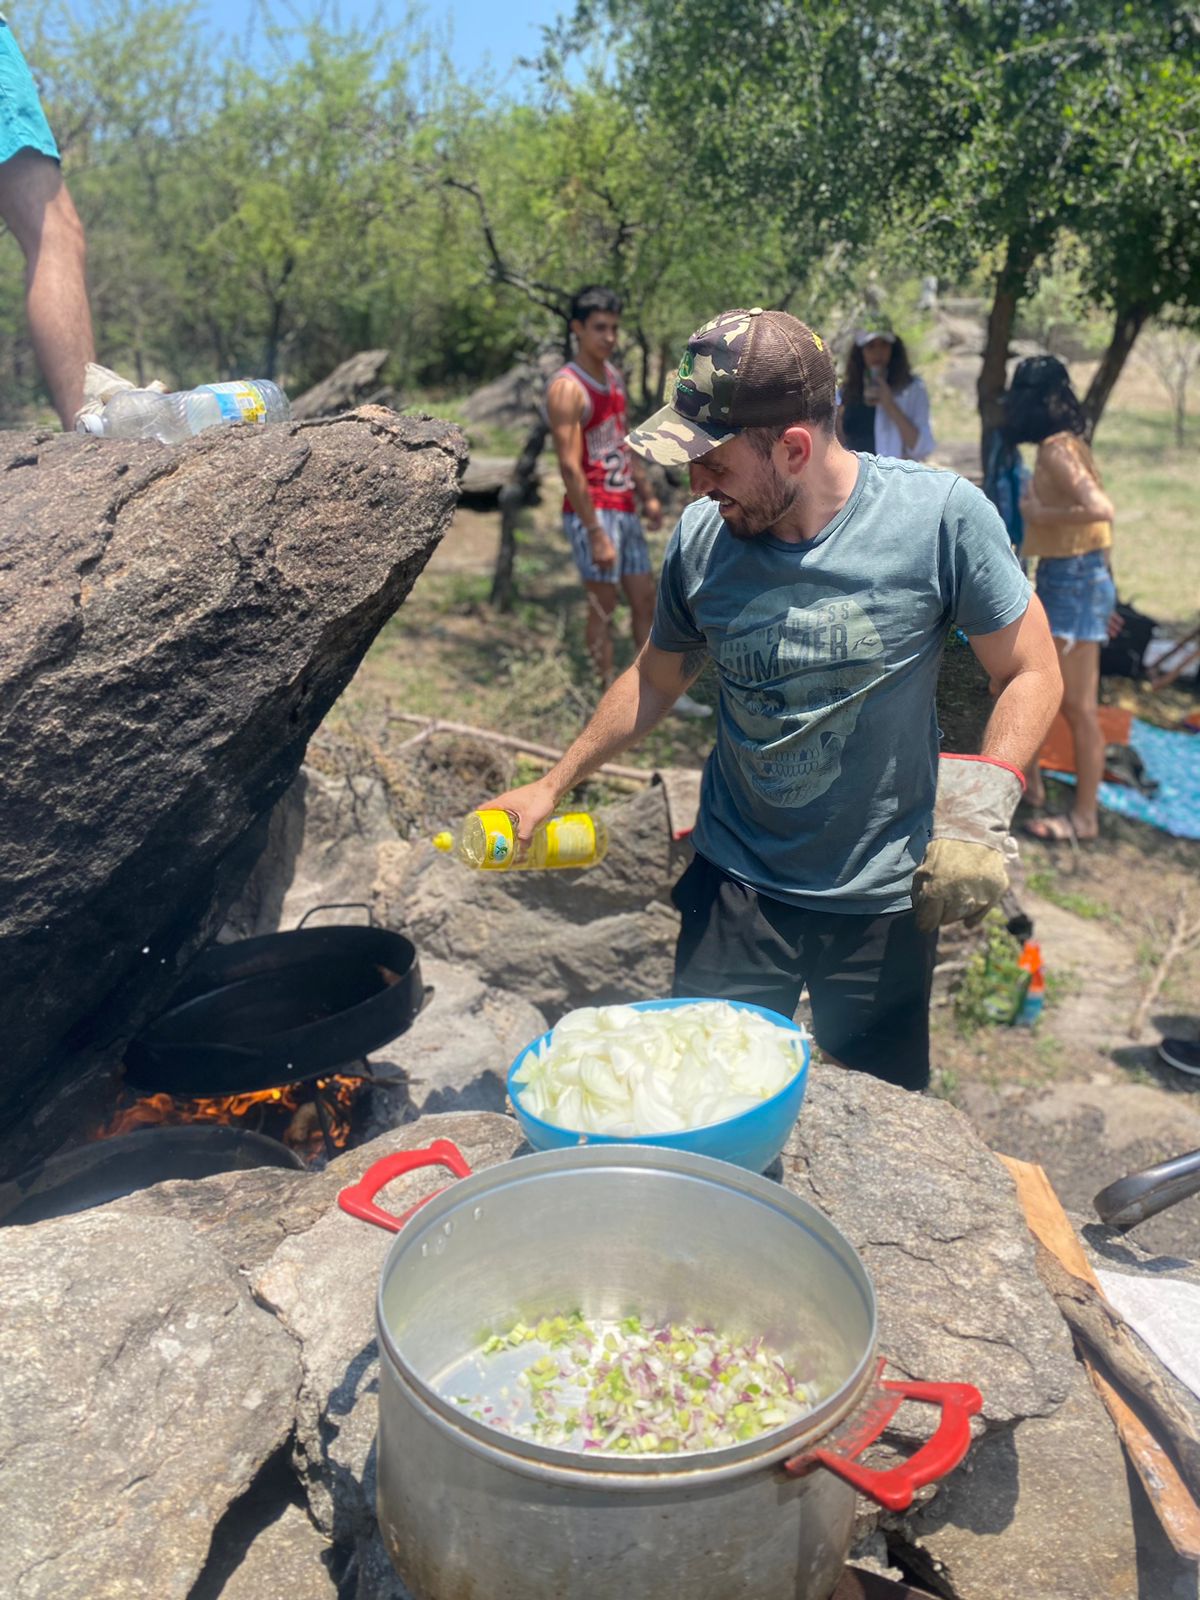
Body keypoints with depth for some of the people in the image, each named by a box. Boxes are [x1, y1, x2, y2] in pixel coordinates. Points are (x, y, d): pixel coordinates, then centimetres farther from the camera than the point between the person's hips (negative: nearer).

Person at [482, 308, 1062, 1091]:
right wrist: (554, 785, 10)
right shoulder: (701, 536, -8)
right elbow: (658, 677, 9)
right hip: (736, 887, 2)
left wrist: (987, 799, -22)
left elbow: (1031, 673, -7)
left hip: (884, 900, -2)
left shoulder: (939, 514, -17)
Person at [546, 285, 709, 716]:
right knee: (603, 605, -2)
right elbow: (570, 468, -21)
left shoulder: (613, 376, 12)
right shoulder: (568, 388, -15)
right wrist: (595, 534, -24)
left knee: (645, 598, 12)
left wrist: (647, 495, 19)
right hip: (592, 512, -9)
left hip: (624, 509, 9)